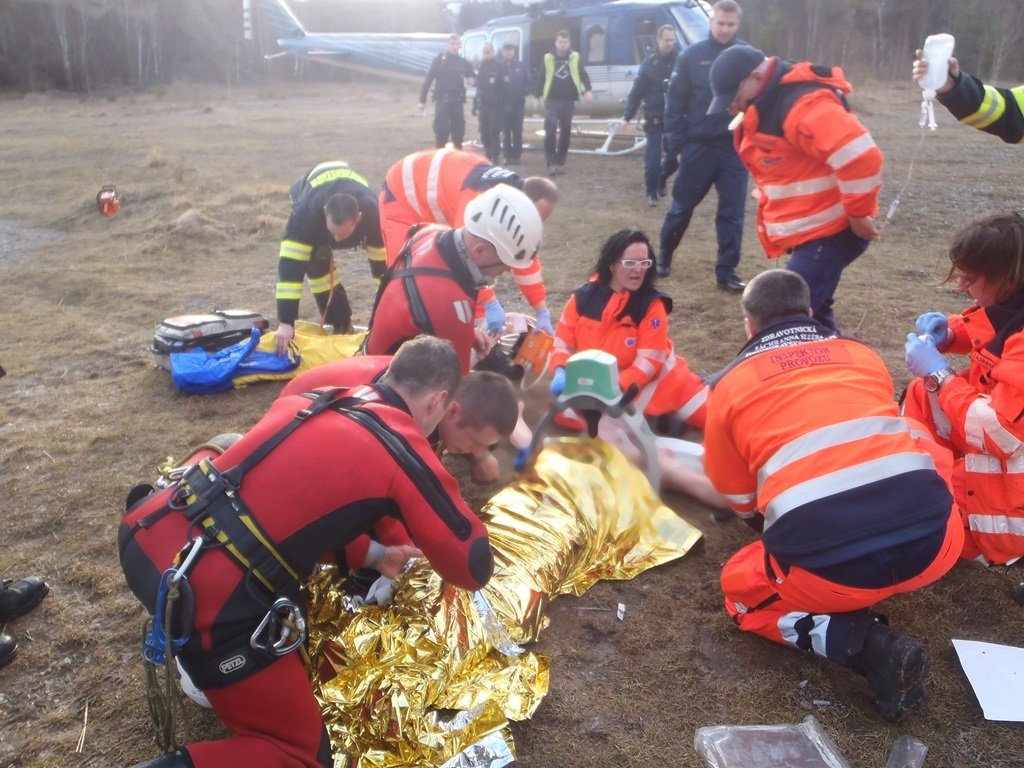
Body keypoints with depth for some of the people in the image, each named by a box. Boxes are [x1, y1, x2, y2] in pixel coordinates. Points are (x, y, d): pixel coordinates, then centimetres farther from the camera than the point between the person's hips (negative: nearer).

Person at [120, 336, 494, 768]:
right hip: (205, 601, -7)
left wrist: (371, 554, 32)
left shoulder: (312, 399, 14)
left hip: (147, 538, 7)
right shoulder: (406, 454, -4)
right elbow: (473, 569, 6)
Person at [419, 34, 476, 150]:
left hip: (457, 101, 4)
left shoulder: (463, 62, 9)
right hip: (442, 101, -4)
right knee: (441, 132, -9)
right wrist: (422, 100, -8)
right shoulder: (440, 60, -1)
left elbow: (473, 77, 19)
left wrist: (473, 80, -8)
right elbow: (428, 80, -3)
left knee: (459, 132, 6)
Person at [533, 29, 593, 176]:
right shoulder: (548, 59, 3)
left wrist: (587, 91, -12)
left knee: (565, 132, 6)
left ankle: (560, 162, 16)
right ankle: (551, 163, -14)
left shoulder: (575, 58, 5)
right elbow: (540, 78, 8)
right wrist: (538, 97, 5)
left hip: (568, 101, 2)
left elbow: (583, 75, 4)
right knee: (550, 131, -15)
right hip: (552, 101, -2)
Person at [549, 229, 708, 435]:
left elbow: (649, 360, -18)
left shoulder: (651, 303, -15)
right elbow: (564, 341, -2)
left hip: (649, 380, -2)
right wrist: (561, 373, -22)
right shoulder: (583, 297, -8)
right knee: (564, 411, -24)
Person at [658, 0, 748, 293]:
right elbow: (675, 102, 1)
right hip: (698, 146, -1)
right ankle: (663, 256, 29)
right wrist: (677, 143, -3)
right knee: (682, 207, 9)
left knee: (732, 213, 3)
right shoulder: (691, 56, 0)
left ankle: (726, 272, 12)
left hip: (736, 148, 1)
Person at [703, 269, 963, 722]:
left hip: (827, 566, -3)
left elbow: (739, 499, 25)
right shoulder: (862, 354, 20)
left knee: (741, 589, 27)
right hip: (933, 542, 4)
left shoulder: (729, 384, 13)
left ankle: (864, 645, 1)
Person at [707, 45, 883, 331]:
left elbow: (860, 157, -33)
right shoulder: (768, 104, 10)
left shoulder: (803, 105, -24)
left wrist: (859, 214, -22)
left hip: (830, 233, -11)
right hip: (811, 232, 11)